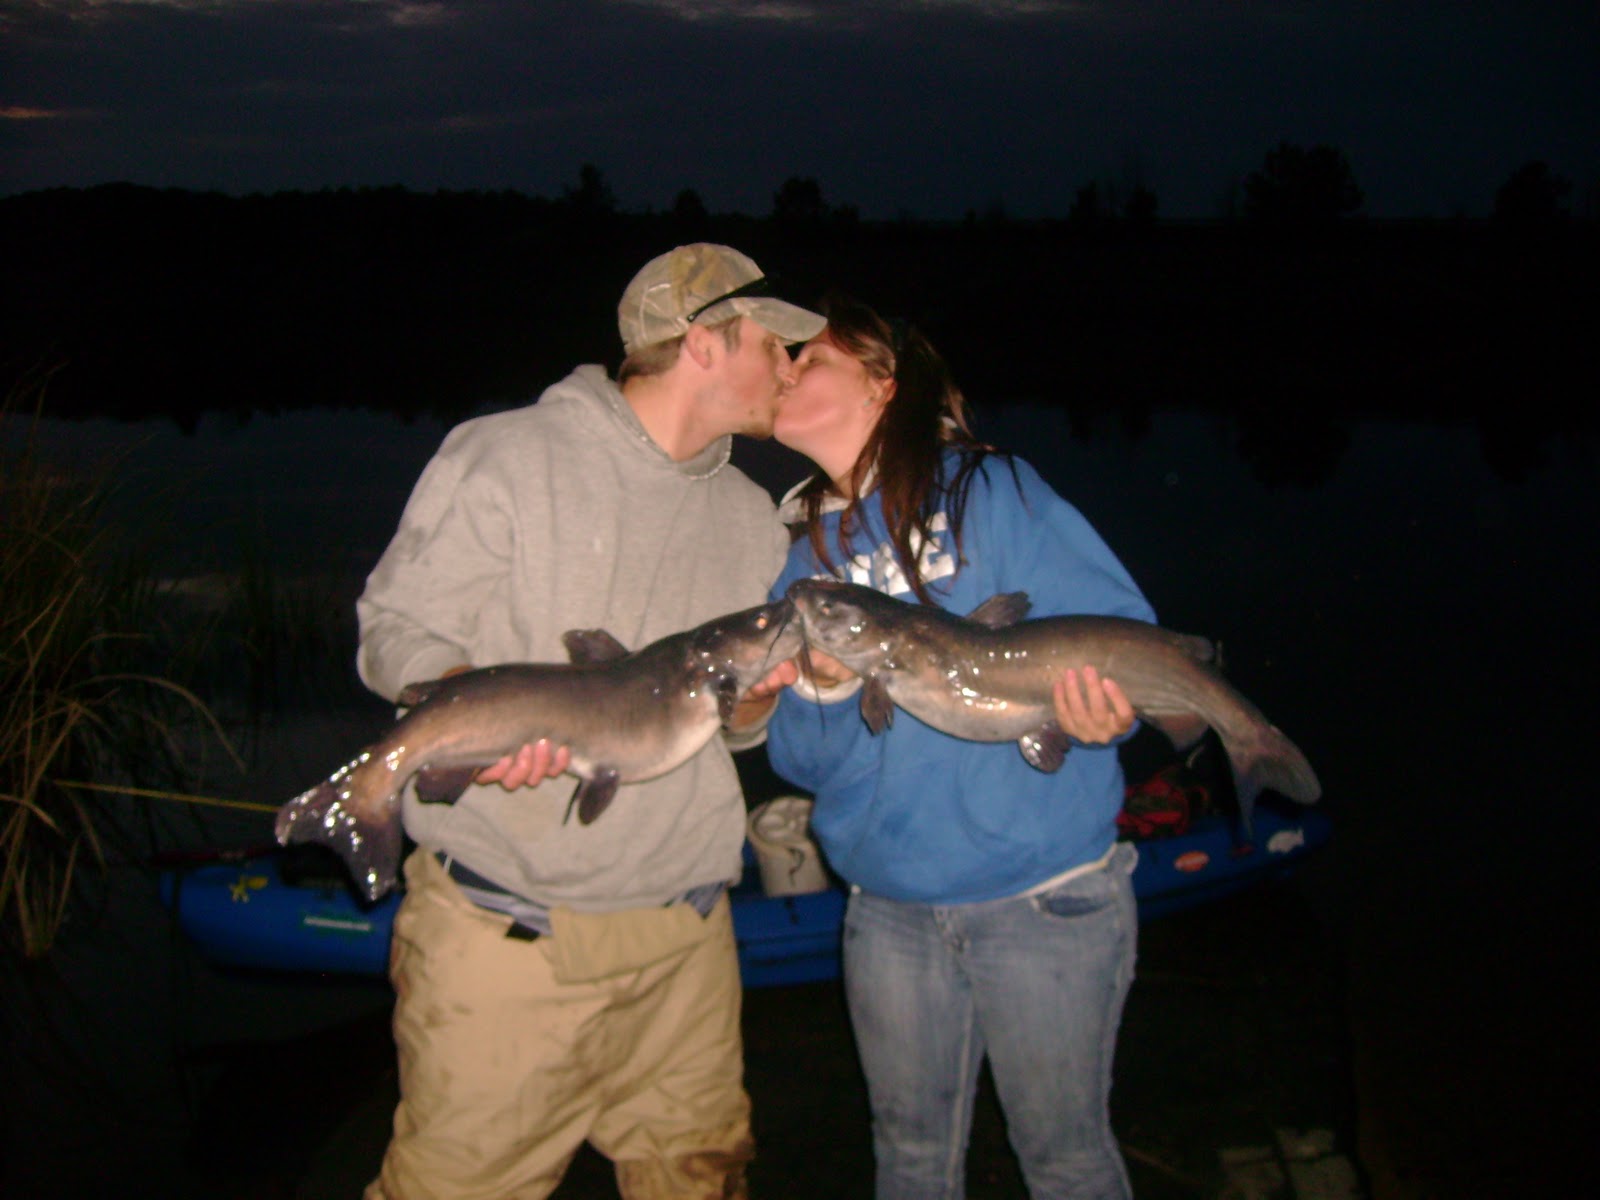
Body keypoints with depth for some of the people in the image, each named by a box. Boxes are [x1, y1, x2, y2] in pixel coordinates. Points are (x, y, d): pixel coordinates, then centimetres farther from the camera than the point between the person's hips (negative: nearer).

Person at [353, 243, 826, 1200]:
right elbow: (396, 630, -5)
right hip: (504, 930, -5)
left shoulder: (752, 519, 14)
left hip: (684, 938, 5)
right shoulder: (504, 459, -4)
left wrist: (760, 690, -5)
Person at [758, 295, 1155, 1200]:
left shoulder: (993, 491, -7)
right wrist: (821, 685, -15)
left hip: (1043, 897, -4)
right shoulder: (805, 553, 7)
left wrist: (1105, 708, -31)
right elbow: (799, 760, 6)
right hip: (890, 911, 5)